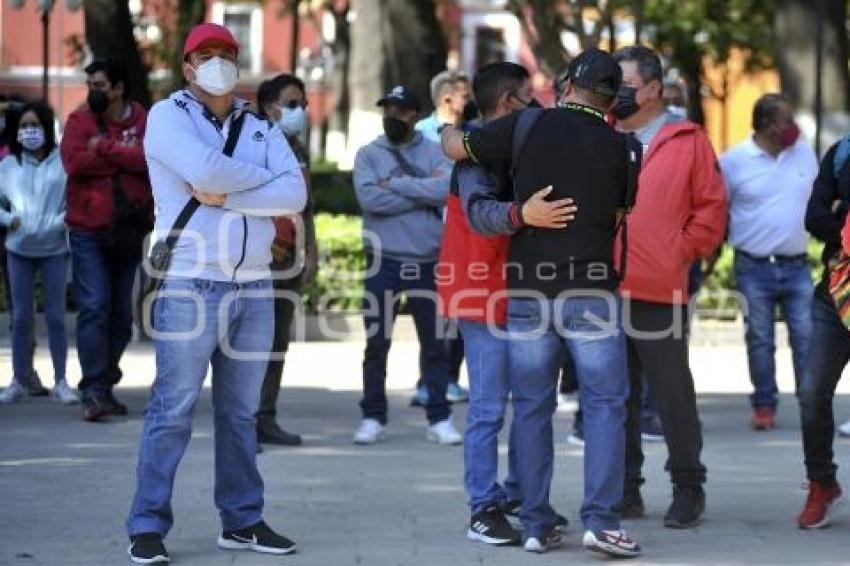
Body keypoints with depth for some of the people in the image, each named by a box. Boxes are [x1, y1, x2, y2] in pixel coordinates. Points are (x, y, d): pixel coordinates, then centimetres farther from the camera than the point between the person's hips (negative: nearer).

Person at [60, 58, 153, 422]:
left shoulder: (144, 122, 2)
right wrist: (127, 158, -12)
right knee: (94, 309, -10)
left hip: (129, 231, 2)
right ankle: (94, 392, -11)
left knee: (121, 314, 8)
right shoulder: (80, 120, 1)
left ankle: (104, 387, 19)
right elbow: (74, 162, -16)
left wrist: (106, 149, -16)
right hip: (89, 231, -2)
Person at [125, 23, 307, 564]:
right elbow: (206, 170, -17)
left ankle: (243, 520, 16)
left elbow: (295, 195, -1)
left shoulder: (262, 129, 15)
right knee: (173, 410, -6)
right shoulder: (169, 115, 2)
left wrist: (226, 197, -13)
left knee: (241, 412, 10)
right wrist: (266, 177, -3)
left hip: (255, 287, 5)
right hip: (191, 283, -5)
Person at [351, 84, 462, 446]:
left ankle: (439, 419, 12)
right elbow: (369, 198, -14)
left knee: (434, 343, 5)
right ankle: (373, 418, 13)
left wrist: (396, 184, -13)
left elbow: (447, 189, -16)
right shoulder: (368, 155, 3)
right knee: (377, 344, 4)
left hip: (427, 262, 0)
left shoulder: (434, 153, 4)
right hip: (383, 262, 0)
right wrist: (424, 194, -12)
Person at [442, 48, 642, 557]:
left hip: (526, 287, 2)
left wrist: (449, 127, 29)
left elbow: (456, 148, 6)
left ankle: (537, 525, 8)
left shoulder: (528, 125, -1)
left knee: (532, 405, 8)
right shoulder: (619, 147, 1)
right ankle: (601, 520, -8)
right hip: (591, 289, -1)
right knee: (605, 403, 2)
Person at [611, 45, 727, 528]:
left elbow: (711, 208, 0)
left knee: (673, 393, 1)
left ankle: (689, 489, 11)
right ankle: (624, 490, 17)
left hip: (660, 293, -4)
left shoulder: (688, 140, 1)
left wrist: (683, 252, -4)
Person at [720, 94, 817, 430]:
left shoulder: (804, 152, 4)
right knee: (760, 341, 5)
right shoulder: (734, 161, -6)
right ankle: (764, 406, 14)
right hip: (754, 268, -2)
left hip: (796, 266, 2)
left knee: (806, 337, -2)